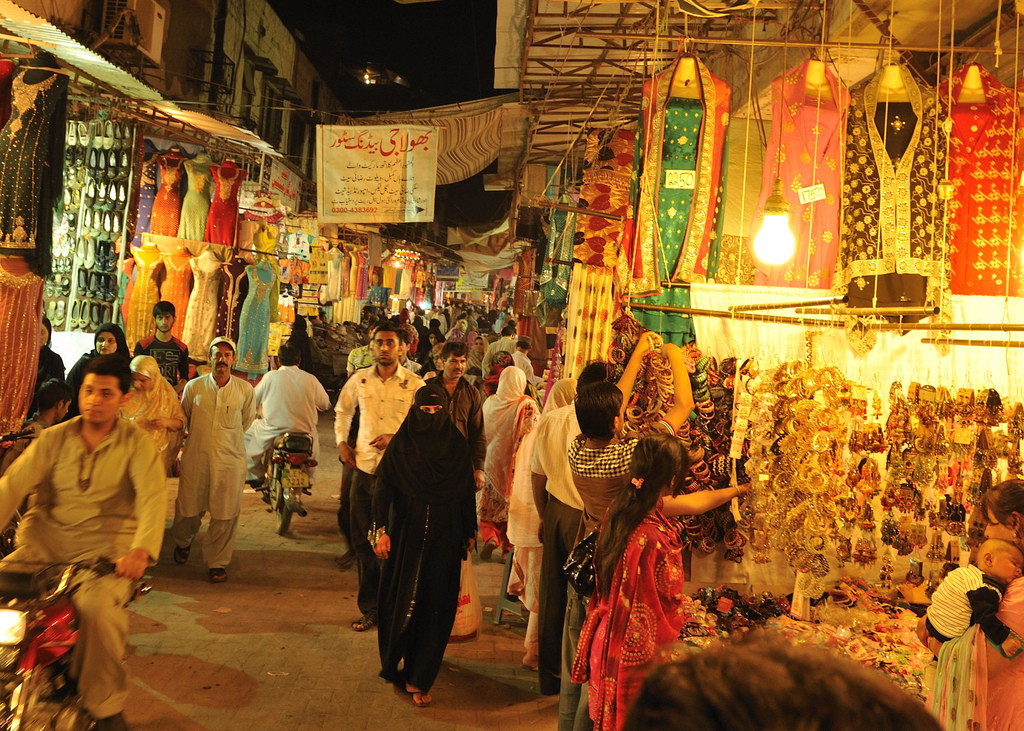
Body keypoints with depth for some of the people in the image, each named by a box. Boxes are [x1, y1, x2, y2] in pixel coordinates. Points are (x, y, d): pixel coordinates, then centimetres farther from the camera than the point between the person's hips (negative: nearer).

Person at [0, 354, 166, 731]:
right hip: (47, 539, 4)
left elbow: (153, 496, -14)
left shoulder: (136, 444, 1)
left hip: (106, 544, -3)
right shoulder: (53, 439, 10)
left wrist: (141, 549, -31)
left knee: (99, 605, -30)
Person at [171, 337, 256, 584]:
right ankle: (183, 542, 44)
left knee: (225, 515, 0)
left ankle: (218, 562, 18)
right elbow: (183, 419, 17)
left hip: (230, 460, -1)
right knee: (188, 509, 10)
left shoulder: (245, 390, -1)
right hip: (195, 458, 1)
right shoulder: (193, 386, 1)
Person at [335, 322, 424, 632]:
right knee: (363, 542, 10)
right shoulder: (359, 380, 7)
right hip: (363, 468, 4)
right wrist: (342, 442, 10)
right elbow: (342, 411, 23)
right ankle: (369, 608, 23)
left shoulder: (414, 384, -3)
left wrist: (396, 438, -15)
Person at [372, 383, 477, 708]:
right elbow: (383, 488, -5)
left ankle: (419, 677, 14)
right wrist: (381, 530, -11)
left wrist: (470, 532, 8)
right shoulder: (401, 444, -4)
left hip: (444, 537, 1)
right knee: (402, 597, 6)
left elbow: (467, 493, 5)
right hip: (406, 533, -1)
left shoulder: (458, 445, 0)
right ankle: (397, 659, 32)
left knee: (436, 604, 3)